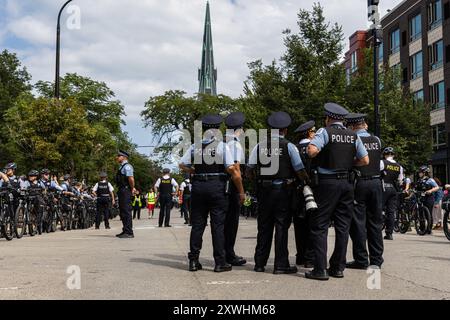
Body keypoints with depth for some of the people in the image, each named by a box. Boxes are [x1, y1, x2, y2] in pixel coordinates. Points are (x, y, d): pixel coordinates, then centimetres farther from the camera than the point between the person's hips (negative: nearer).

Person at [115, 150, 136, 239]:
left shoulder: (127, 166, -13)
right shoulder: (122, 167, 19)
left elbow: (131, 179, -24)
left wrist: (132, 189, -13)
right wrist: (132, 188, 17)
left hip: (125, 191, -11)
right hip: (122, 191, 11)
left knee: (126, 211, -10)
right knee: (122, 211, 14)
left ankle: (129, 232, -8)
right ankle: (125, 231, 22)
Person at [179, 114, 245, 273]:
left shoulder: (195, 146, 5)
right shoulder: (223, 146, -4)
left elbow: (182, 165, 8)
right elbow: (232, 169, -10)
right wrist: (241, 191, -4)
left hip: (198, 186, 3)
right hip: (217, 187, -3)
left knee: (197, 224, 8)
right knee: (218, 224, 2)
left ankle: (193, 261, 12)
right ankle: (220, 262, 4)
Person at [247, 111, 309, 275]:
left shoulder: (259, 146, 2)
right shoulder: (289, 147, -6)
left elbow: (250, 172, 5)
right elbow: (300, 171, -7)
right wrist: (308, 180, 11)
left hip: (264, 190, 3)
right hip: (284, 190, -3)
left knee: (264, 226, 12)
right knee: (282, 227, 3)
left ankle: (260, 263, 19)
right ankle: (281, 265, 5)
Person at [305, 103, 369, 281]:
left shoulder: (325, 131, -5)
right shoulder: (353, 136, 9)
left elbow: (312, 151, -21)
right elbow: (365, 160, 8)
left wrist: (311, 150, 1)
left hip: (327, 182, -5)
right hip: (347, 183, 5)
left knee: (320, 226, -1)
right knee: (343, 226, 10)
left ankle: (320, 269, -5)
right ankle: (338, 267, 14)